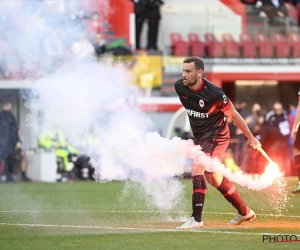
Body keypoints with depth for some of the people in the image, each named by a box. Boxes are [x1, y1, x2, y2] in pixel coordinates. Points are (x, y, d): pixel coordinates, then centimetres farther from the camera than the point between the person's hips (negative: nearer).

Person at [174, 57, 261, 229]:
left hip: (217, 137, -8)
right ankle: (245, 212, 34)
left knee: (197, 169, -24)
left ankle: (196, 219, -22)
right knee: (213, 178, 17)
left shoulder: (213, 93, -28)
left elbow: (234, 115, -14)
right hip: (199, 137, 8)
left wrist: (251, 138, -5)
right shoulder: (180, 87, -10)